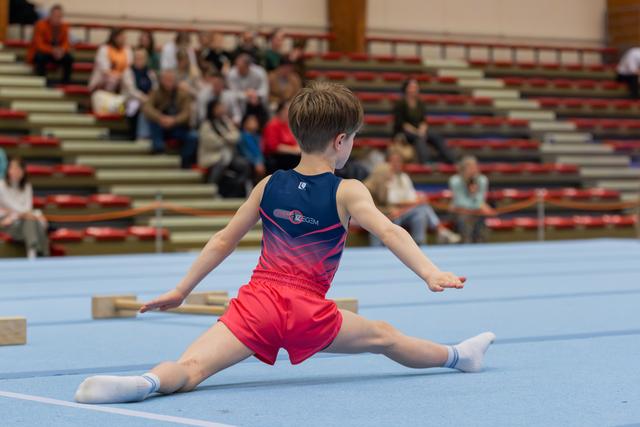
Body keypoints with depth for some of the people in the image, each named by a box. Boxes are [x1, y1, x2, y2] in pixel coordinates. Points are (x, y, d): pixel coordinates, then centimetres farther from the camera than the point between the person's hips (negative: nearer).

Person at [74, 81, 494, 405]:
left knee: (190, 367, -18)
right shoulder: (348, 193, -1)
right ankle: (457, 356, 41)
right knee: (385, 337, 23)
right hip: (309, 311, -2)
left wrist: (181, 290, 20)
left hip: (258, 300, 2)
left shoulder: (269, 186, 11)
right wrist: (430, 273, -27)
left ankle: (145, 382, -48)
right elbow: (390, 232, -17)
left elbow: (223, 241, 15)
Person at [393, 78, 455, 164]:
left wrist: (422, 130, -15)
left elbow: (423, 121, 8)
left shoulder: (420, 104, 12)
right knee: (419, 138, -37)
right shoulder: (400, 104, -6)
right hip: (403, 132, -5)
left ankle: (452, 161, -32)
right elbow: (401, 123, -13)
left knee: (436, 138, -20)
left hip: (418, 132, 6)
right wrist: (415, 132, -21)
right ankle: (424, 162, -56)